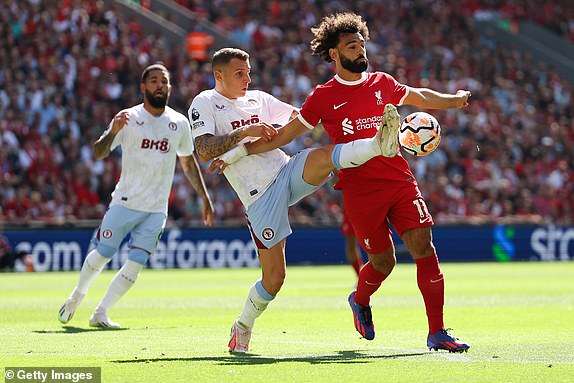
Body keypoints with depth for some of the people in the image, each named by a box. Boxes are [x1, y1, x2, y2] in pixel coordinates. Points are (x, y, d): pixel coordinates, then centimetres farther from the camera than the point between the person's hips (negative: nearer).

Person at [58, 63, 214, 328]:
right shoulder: (128, 118, -5)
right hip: (125, 203, -3)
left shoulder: (179, 124, 6)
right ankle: (76, 297, 25)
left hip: (156, 209, 3)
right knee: (102, 254, -1)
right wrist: (113, 132, -33)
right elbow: (99, 153, -13)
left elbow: (188, 163, 19)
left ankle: (100, 314, 6)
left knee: (135, 265, -5)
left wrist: (205, 198, 18)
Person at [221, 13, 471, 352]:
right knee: (383, 262, 1)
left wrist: (454, 100, 37)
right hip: (360, 190, -3)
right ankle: (360, 301, 36)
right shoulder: (324, 97, 2)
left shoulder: (383, 83, 11)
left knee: (424, 248, -10)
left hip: (401, 181, 3)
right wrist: (239, 152, 2)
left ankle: (437, 333, -5)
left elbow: (419, 97, 32)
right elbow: (285, 134, 6)